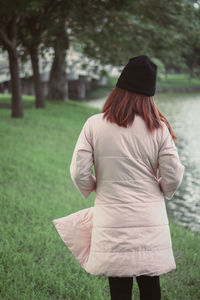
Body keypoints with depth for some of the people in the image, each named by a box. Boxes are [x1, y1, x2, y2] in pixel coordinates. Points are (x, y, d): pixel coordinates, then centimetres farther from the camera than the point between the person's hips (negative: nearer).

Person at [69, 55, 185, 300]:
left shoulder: (94, 125, -7)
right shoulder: (158, 128, -5)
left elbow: (79, 173, -7)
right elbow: (173, 177, -4)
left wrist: (91, 189, 15)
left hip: (112, 222, -1)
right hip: (151, 222, 1)